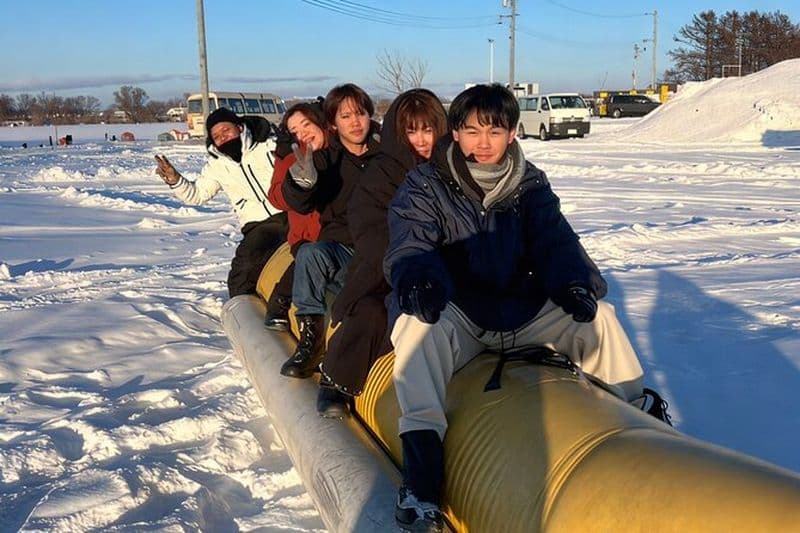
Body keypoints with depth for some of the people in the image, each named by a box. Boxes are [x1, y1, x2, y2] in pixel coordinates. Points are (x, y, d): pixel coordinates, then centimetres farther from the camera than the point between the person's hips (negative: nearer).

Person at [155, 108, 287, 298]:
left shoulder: (270, 146, 5)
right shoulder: (217, 165, 16)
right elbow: (196, 194, 19)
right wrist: (174, 180, 2)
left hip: (288, 216, -2)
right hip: (258, 227, 2)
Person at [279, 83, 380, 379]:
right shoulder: (325, 158, 10)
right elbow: (299, 204, -5)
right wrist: (302, 175, -27)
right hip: (341, 249, 1)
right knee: (310, 253, -33)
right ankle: (310, 338, -25)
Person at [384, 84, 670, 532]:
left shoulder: (530, 185, 9)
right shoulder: (425, 186, 0)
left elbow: (555, 240, 0)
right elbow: (410, 244, -14)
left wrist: (576, 281, -23)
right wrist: (417, 277, -39)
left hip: (522, 310, 4)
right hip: (456, 314, -3)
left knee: (598, 316, -12)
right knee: (419, 325, -36)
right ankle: (422, 450, -41)